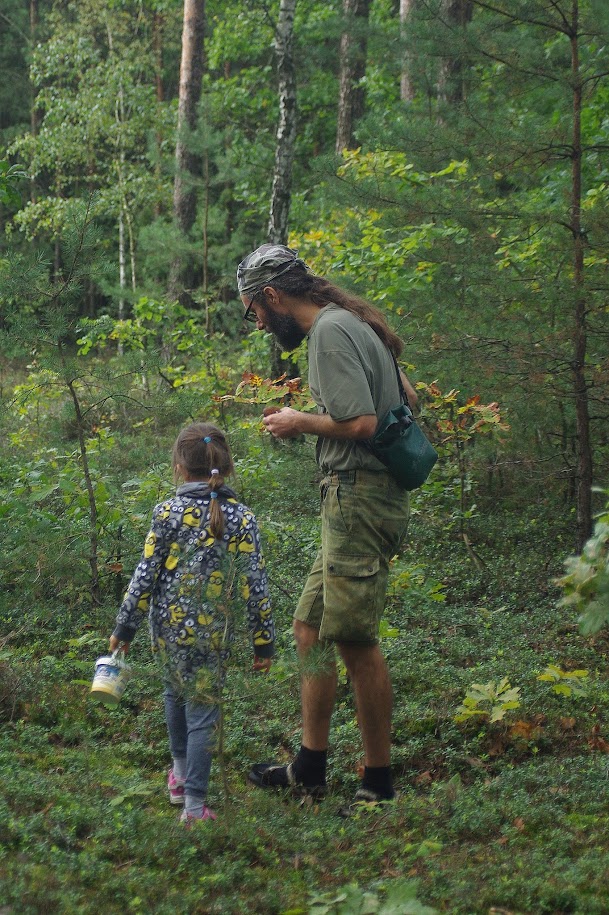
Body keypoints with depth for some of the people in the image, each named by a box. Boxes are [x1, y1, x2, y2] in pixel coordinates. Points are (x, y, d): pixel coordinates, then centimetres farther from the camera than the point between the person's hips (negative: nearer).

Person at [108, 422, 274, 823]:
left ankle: (180, 773, 41)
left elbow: (145, 576, -5)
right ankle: (194, 805, 3)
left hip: (168, 626, 1)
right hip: (212, 632, -1)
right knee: (202, 709, 5)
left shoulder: (167, 513, -7)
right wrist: (264, 640, 3)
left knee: (176, 693, 25)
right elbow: (255, 587, -5)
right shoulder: (242, 518, -5)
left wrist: (124, 627, 5)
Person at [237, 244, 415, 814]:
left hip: (360, 499, -11)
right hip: (356, 503, 11)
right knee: (310, 628, 13)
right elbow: (406, 399, 27)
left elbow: (360, 424, -23)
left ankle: (379, 784, 1)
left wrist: (301, 422, -6)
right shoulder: (349, 326, 18)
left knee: (354, 640, -7)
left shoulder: (330, 331, -13)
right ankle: (309, 768, 19)